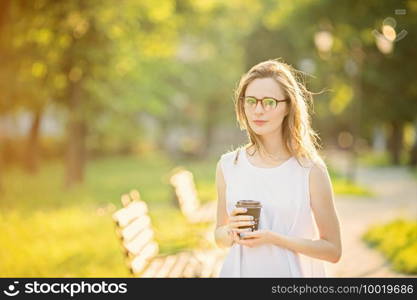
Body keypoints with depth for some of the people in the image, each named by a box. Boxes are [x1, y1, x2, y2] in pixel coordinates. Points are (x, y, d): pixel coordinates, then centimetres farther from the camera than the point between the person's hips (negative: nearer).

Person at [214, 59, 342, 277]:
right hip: (239, 270, 2)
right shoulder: (228, 165, -3)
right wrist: (230, 232, -12)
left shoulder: (310, 169, -12)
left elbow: (332, 250, -9)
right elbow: (219, 237, 9)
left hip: (290, 271, -2)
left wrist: (274, 238, -18)